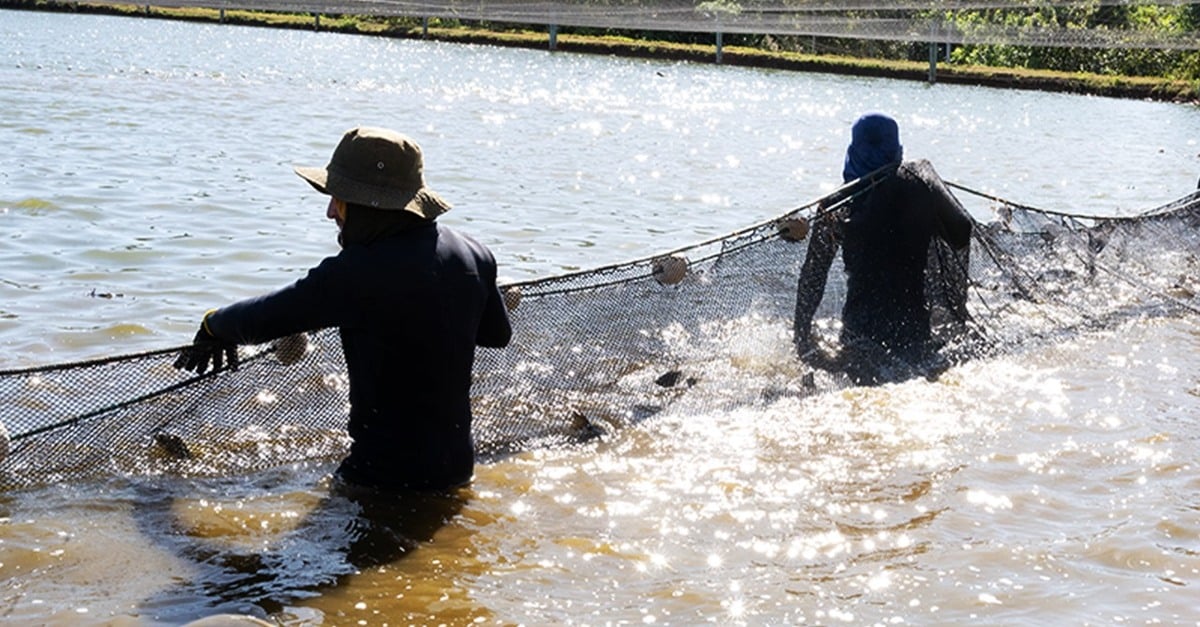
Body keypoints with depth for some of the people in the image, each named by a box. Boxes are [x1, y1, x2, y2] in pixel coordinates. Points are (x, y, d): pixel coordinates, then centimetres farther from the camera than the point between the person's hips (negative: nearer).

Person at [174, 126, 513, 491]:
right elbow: (498, 335, 16)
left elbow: (262, 320, -12)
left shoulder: (357, 274, -23)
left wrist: (214, 326, 10)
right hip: (458, 465, 8)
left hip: (385, 476, -8)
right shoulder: (474, 255, -1)